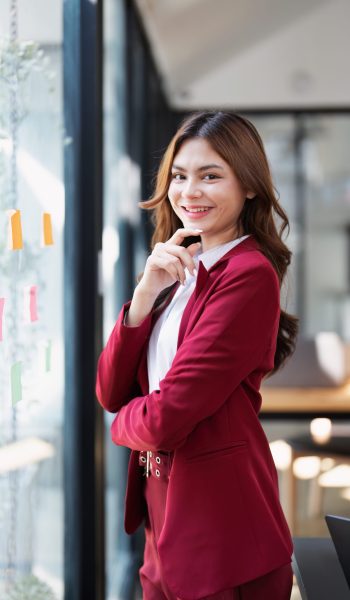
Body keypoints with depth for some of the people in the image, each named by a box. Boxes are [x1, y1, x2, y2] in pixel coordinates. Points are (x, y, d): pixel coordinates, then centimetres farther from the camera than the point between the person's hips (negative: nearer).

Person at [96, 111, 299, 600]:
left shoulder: (249, 275, -17)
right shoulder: (179, 274, 10)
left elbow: (165, 419, -22)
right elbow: (111, 393, 2)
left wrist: (124, 424, 0)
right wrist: (145, 293, -10)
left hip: (221, 528, -8)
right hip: (165, 527, 8)